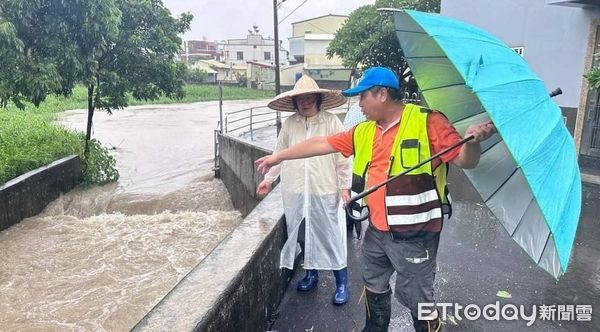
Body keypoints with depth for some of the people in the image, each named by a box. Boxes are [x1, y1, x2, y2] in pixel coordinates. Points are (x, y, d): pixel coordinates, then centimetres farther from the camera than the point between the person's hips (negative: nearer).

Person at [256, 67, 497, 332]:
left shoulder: (427, 122, -13)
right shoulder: (365, 132, 6)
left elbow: (464, 160, -12)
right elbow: (321, 144, 10)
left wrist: (473, 142, -35)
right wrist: (278, 156, 13)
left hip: (415, 234, -7)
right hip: (376, 231, 7)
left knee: (415, 298, 6)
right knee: (374, 287, 25)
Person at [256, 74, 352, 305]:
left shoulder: (331, 122, -7)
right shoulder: (289, 124, 3)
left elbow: (342, 157, -6)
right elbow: (280, 154, 11)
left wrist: (344, 185, -5)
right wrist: (268, 179, 12)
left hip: (325, 191, -3)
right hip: (295, 192, 4)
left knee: (332, 236, 4)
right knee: (301, 235, 15)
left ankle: (341, 283, 21)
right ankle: (311, 274, 37)